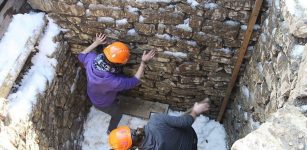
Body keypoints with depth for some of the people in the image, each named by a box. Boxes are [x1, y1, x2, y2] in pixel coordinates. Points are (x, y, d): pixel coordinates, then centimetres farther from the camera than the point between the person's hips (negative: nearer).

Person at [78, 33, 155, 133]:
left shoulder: (91, 60, -35)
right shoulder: (113, 82, -48)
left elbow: (81, 55, -9)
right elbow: (135, 81, -31)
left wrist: (96, 43, -8)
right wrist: (143, 62, -28)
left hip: (92, 96, 5)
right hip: (103, 104, -5)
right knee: (117, 114, 29)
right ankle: (111, 130, 57)